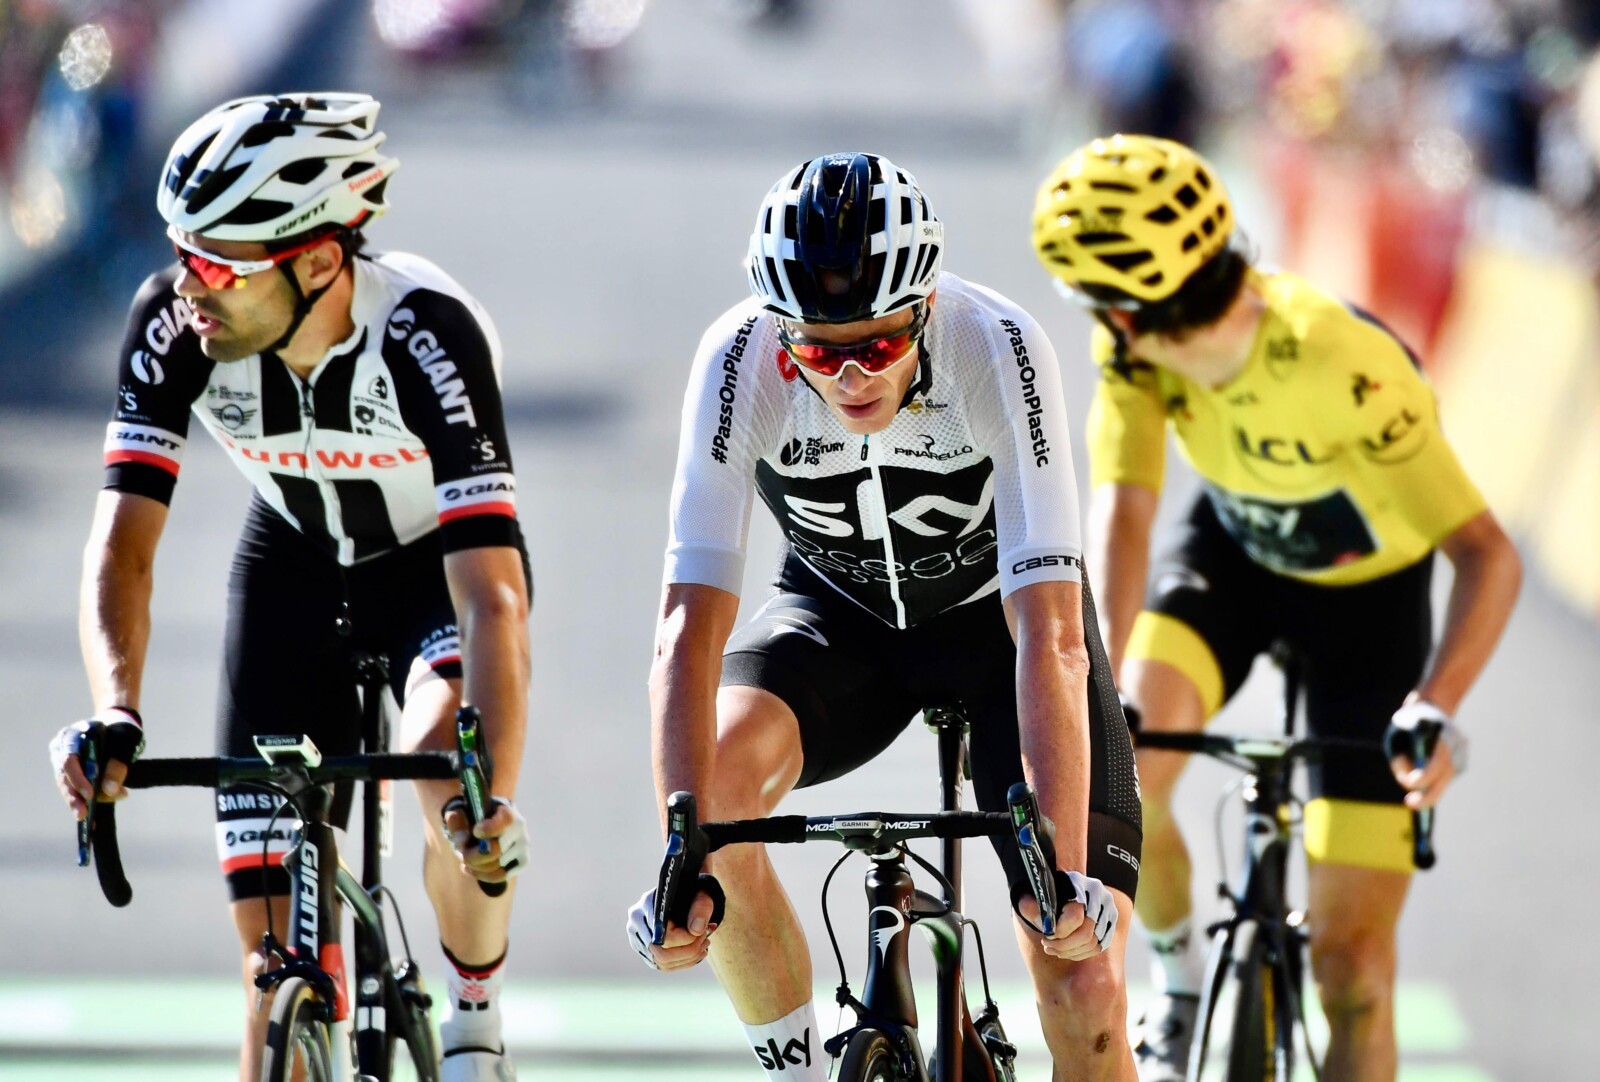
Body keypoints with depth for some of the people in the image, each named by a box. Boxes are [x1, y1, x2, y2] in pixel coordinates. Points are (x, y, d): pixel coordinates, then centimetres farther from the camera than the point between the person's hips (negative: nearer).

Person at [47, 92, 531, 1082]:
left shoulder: (430, 334, -36)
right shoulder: (174, 322, -28)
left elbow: (493, 597, -43)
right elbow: (125, 537, -30)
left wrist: (492, 802, -55)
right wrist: (115, 715, -49)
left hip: (440, 560, -3)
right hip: (294, 565, 3)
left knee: (448, 765, -33)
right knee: (279, 955, -5)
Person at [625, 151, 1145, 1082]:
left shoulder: (997, 349, -33)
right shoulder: (741, 361, -29)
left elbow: (1051, 637, -38)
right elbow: (692, 627, -34)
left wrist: (1064, 869, -47)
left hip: (994, 613, -1)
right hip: (838, 613, 1)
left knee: (1084, 987, -17)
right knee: (714, 774, -31)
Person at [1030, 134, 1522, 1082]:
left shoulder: (1345, 370, -39)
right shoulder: (1133, 347, -26)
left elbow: (1489, 556, -40)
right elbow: (1123, 510, -31)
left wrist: (1434, 709, -55)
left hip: (1366, 589, -3)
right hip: (1235, 546, 4)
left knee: (1351, 956, -8)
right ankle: (1179, 978, 4)